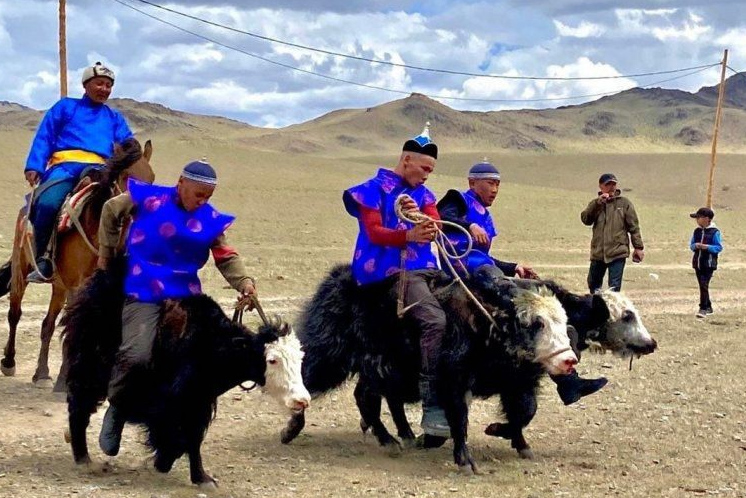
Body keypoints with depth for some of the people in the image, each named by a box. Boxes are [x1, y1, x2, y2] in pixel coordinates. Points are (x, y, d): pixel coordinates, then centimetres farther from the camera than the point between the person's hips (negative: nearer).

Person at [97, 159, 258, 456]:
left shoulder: (210, 219, 4)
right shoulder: (148, 199, -4)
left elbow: (226, 257, 4)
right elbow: (111, 211, 12)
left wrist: (244, 282, -16)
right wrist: (107, 254, 14)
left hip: (186, 297, 4)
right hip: (143, 296, -4)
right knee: (136, 356, -22)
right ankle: (117, 408, 7)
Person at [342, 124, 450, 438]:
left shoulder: (423, 193, 21)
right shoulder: (376, 188, 2)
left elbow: (434, 227, 5)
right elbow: (374, 232, -11)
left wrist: (418, 215, -19)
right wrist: (409, 236, -30)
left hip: (425, 268, 8)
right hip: (391, 270, -8)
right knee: (434, 320, -28)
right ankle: (432, 408, -28)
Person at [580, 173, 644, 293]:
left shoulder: (624, 203, 3)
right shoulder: (595, 204, 10)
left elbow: (633, 226, 3)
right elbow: (585, 219, -8)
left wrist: (638, 247, -1)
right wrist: (598, 202, -15)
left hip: (617, 252, -3)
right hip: (598, 252, 3)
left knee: (614, 286, -7)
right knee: (593, 284, 14)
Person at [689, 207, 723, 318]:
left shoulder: (714, 232, -8)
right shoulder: (697, 231, 10)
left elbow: (719, 247, -8)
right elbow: (691, 245, 14)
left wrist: (707, 247, -21)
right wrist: (695, 246, -8)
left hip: (709, 263, -6)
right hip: (697, 262, 6)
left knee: (704, 285, -13)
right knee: (702, 285, 11)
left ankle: (703, 308, -12)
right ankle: (708, 307, 23)